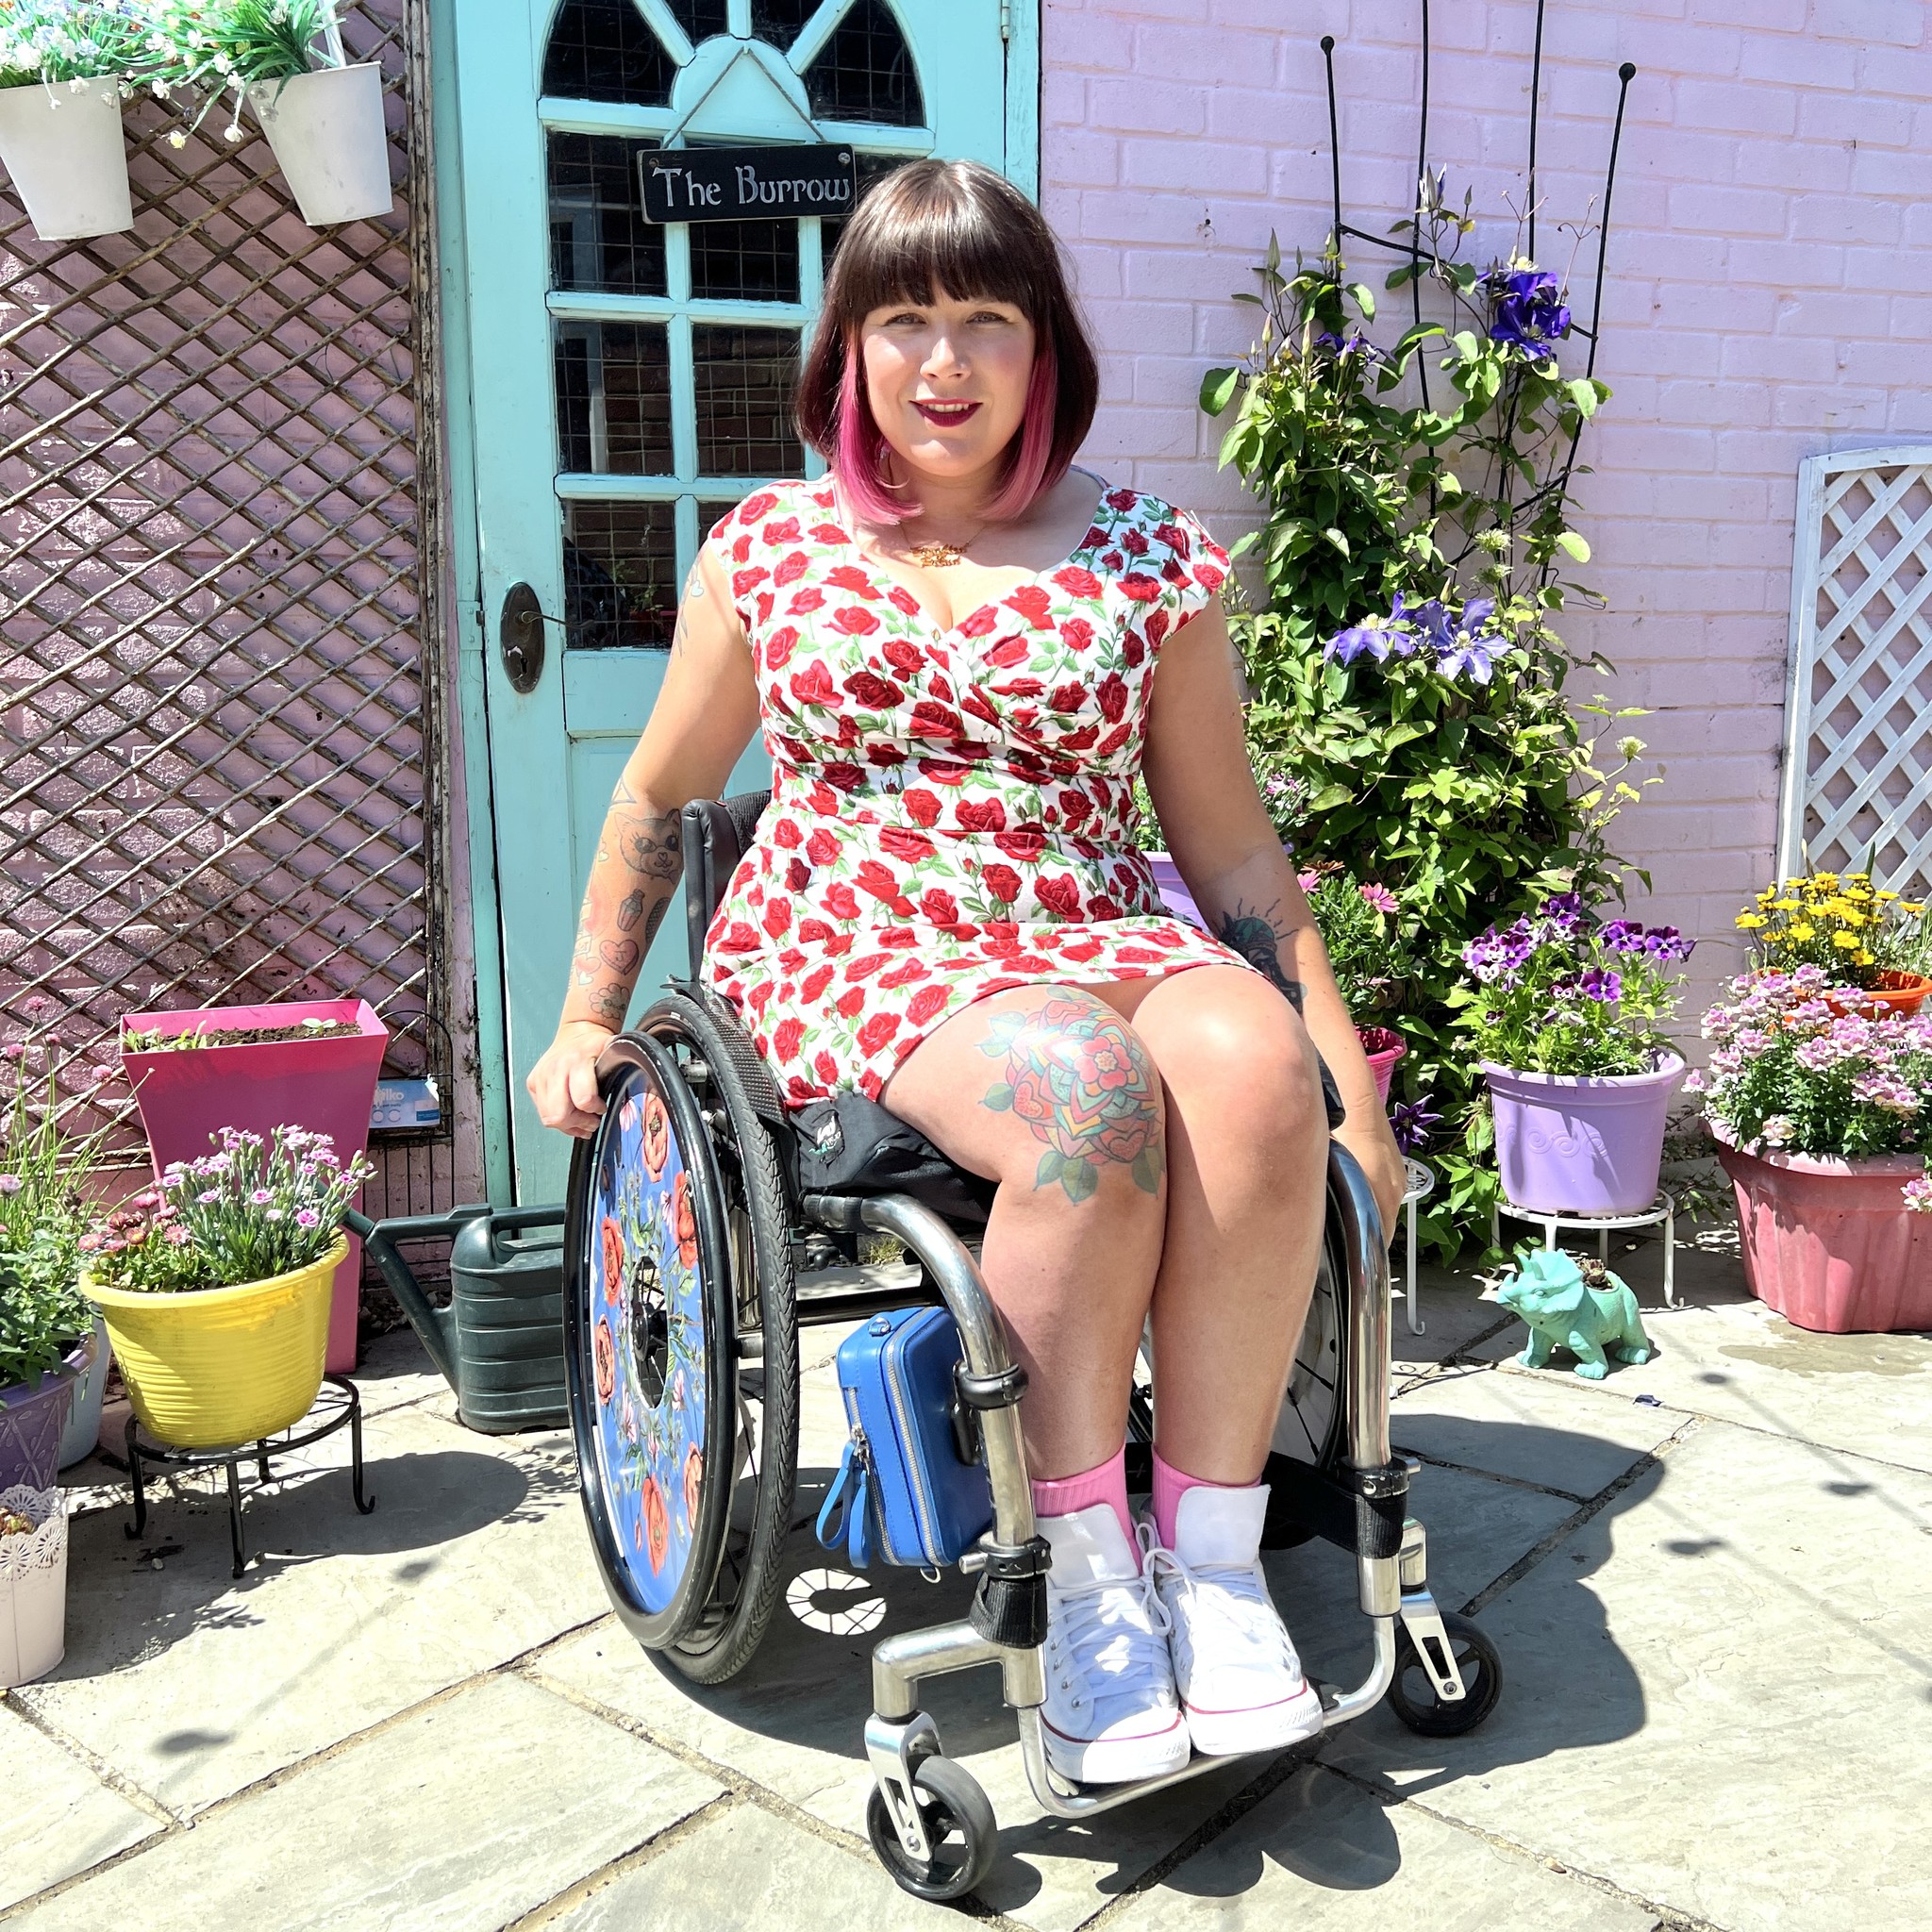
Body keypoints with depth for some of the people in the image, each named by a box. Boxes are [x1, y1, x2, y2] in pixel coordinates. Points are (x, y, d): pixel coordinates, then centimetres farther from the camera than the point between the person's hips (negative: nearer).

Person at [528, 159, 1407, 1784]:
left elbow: (1232, 852, 8)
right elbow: (659, 797, 18)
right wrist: (588, 1019, 15)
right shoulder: (772, 551, 8)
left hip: (1094, 940, 2)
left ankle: (1213, 1558, -20)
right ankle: (1089, 1575, -20)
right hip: (850, 960, -1)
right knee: (1090, 1088, -35)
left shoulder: (1146, 559, 8)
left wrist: (1344, 1072, 1)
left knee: (1254, 1064, -33)